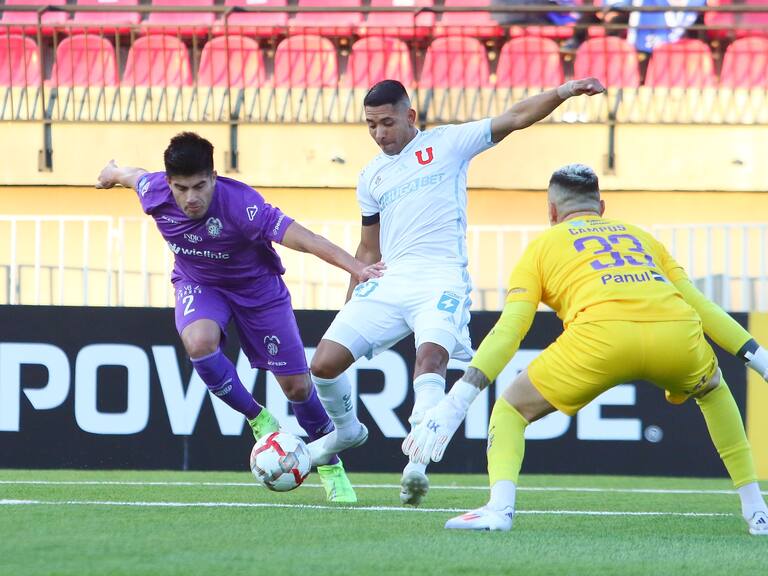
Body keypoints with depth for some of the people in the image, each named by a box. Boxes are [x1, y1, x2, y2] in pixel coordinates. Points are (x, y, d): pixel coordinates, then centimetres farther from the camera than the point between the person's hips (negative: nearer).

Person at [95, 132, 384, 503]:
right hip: (198, 284, 2)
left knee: (296, 385, 1)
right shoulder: (155, 193, -23)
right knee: (199, 342, -32)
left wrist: (356, 268, -55)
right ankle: (258, 420, -8)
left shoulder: (240, 204, -37)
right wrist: (112, 174, 26)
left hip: (256, 287, -2)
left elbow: (300, 238, -44)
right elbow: (134, 176, 2)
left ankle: (331, 467, 26)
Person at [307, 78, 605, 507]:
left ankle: (417, 463, -39)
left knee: (431, 356, -32)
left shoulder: (447, 143, 6)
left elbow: (515, 118, -1)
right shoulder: (372, 177, 19)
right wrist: (349, 309, 23)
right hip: (389, 283, 5)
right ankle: (347, 429, 23)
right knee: (325, 363, -7)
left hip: (441, 281, -5)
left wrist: (563, 92, -16)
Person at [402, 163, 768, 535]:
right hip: (677, 334, 3)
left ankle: (499, 506, -9)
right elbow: (702, 308, 33)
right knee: (712, 389, 37)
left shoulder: (542, 246, 26)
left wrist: (456, 402, 11)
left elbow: (508, 331, 14)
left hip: (601, 333, -3)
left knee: (511, 409, 17)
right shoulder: (641, 236, 36)